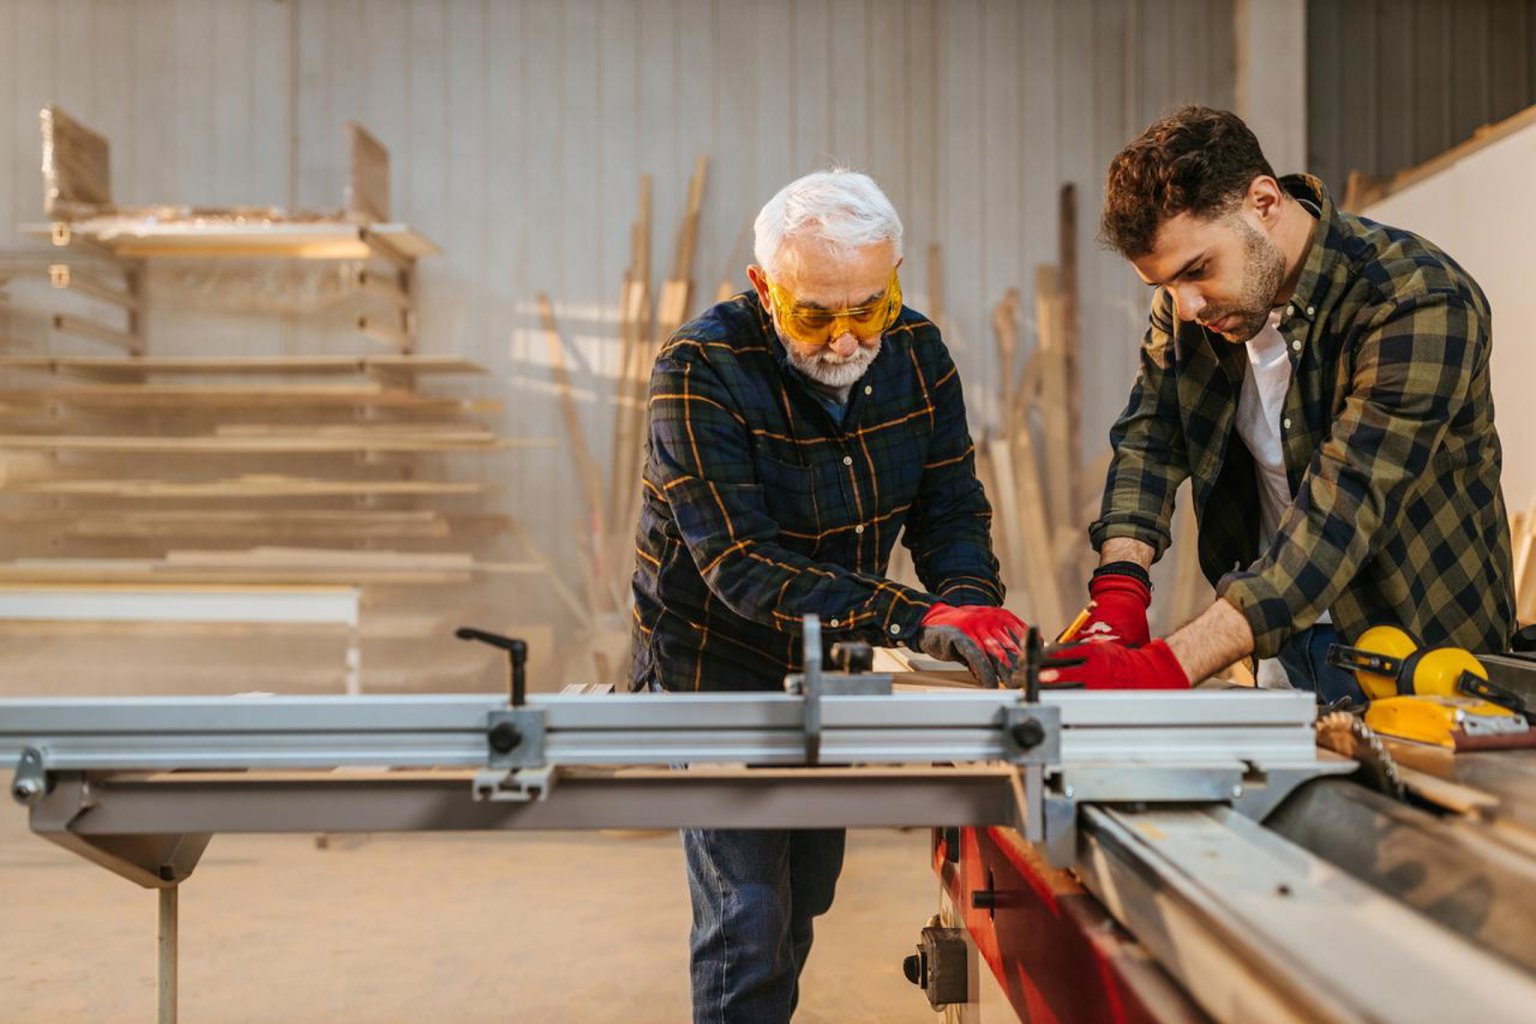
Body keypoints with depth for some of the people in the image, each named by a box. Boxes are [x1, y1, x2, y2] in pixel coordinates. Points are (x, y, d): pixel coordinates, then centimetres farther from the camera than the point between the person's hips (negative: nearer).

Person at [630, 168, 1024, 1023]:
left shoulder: (917, 351, -9)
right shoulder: (702, 369, -26)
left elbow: (952, 508, -5)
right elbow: (742, 566, -32)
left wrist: (971, 602, -28)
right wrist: (917, 620, -41)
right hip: (717, 660, -5)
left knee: (804, 901, 18)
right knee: (748, 915, -7)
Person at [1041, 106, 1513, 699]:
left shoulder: (1420, 307, -23)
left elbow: (1338, 519, -31)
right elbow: (1148, 440, 0)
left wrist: (1168, 667, -41)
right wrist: (1118, 588, -20)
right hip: (1283, 653, 3)